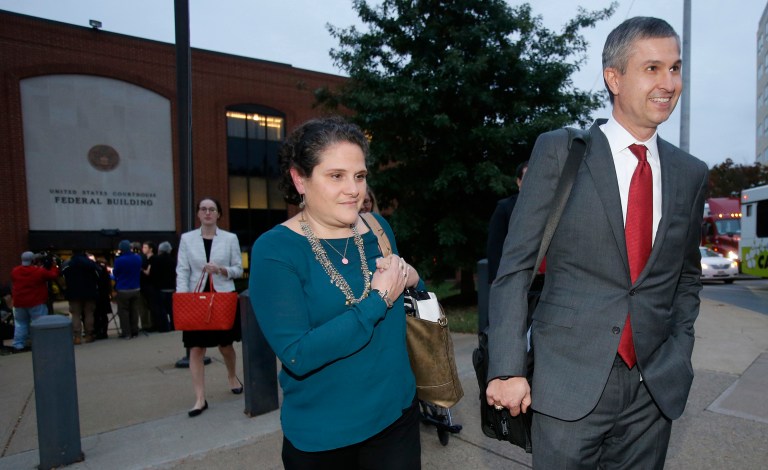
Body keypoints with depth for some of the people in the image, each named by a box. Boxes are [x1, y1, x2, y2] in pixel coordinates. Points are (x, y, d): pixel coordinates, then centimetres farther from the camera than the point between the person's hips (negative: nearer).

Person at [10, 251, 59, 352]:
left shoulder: (14, 271, 0)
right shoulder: (40, 271, -14)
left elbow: (13, 286, 15)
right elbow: (54, 275, -1)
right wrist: (53, 265, 11)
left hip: (19, 303, 5)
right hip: (37, 303, -5)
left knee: (20, 324, 16)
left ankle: (18, 345, 17)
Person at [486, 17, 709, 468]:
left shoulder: (692, 173, 6)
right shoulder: (560, 150, -7)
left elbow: (687, 276, 17)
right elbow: (515, 264, -10)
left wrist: (679, 355, 8)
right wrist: (508, 368, -12)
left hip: (656, 388, 4)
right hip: (571, 379, -4)